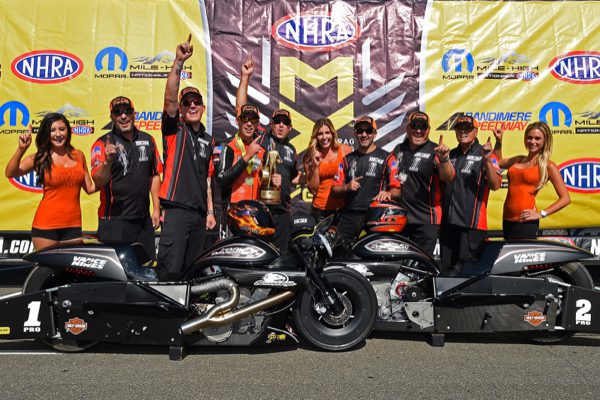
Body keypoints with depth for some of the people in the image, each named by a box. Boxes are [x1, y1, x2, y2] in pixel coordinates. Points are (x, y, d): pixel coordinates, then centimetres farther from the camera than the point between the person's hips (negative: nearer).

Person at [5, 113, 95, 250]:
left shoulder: (78, 155, 7)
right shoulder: (40, 158, -2)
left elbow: (90, 188, 12)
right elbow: (10, 173, -15)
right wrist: (21, 149, -26)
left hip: (73, 225, 3)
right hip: (46, 224, -3)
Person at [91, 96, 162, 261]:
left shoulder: (148, 140, 8)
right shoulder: (103, 143, -6)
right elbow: (98, 182, -17)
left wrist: (156, 209, 8)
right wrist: (108, 161, -36)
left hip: (144, 219, 4)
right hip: (114, 220, -4)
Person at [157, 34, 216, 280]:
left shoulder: (208, 140, 18)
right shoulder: (174, 128, 2)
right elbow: (169, 98, -17)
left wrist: (210, 211, 15)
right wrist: (178, 62, -28)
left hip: (199, 212, 6)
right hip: (177, 208, -6)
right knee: (170, 271, -11)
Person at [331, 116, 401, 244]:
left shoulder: (386, 157, 5)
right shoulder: (348, 159, 18)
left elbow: (397, 189, -1)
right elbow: (334, 189, 15)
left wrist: (387, 193, -22)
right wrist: (347, 187, -5)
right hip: (348, 217, 4)